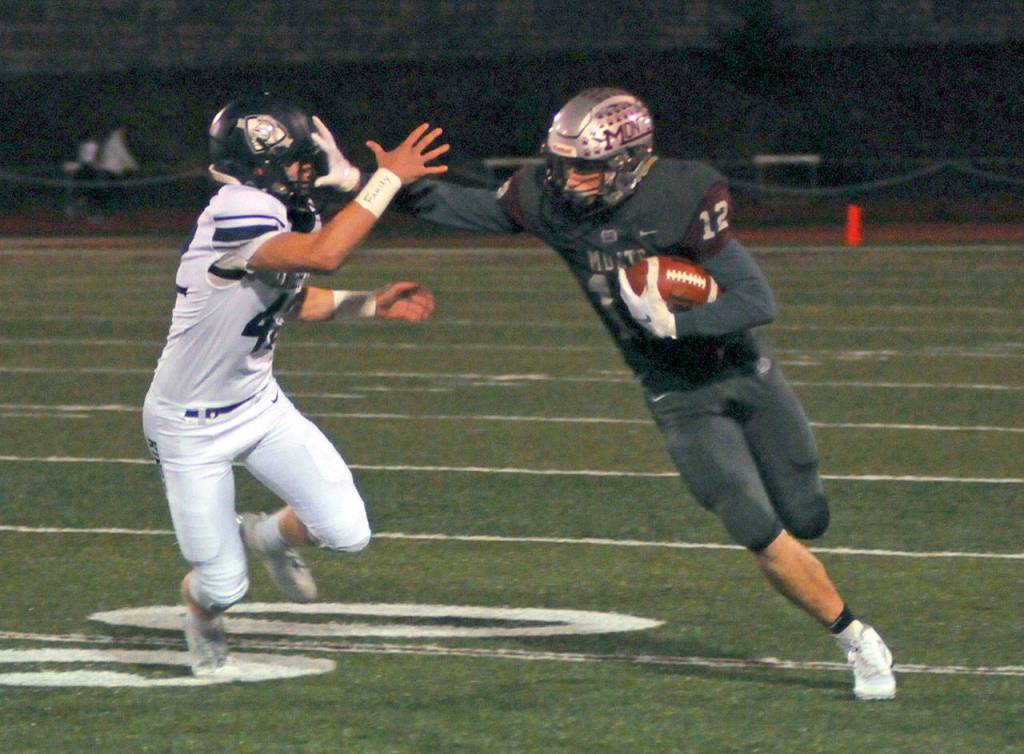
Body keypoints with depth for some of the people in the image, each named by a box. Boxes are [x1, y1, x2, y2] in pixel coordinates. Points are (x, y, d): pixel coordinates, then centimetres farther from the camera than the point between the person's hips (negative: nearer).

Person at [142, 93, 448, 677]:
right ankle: (202, 615, 39)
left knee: (347, 533, -6)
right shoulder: (237, 215, -29)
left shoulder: (278, 212, -2)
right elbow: (324, 255, -45)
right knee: (224, 586, 0)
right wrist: (389, 178, -40)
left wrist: (375, 303, 1)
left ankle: (271, 536, 29)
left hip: (258, 404, 7)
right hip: (191, 427, -7)